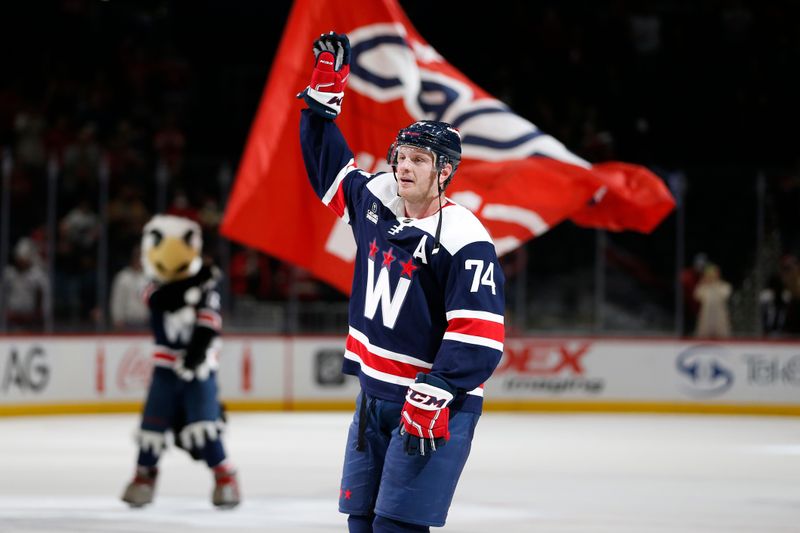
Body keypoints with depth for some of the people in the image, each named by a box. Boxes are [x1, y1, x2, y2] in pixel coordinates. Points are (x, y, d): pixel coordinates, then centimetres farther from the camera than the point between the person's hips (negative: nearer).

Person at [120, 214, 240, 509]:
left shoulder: (206, 288, -4)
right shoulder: (156, 291, 1)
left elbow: (208, 326, -11)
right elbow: (166, 300, -23)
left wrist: (196, 353, -25)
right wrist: (193, 284, -33)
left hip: (199, 368, -3)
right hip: (166, 367, 3)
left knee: (201, 426, -14)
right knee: (154, 423, 2)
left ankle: (225, 477, -3)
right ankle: (144, 474, 20)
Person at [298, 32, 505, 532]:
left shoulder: (464, 240, -17)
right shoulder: (376, 202, 5)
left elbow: (479, 336, -22)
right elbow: (329, 164, 23)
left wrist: (432, 398, -27)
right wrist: (325, 89, 16)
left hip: (435, 405, -8)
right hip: (375, 396, 8)